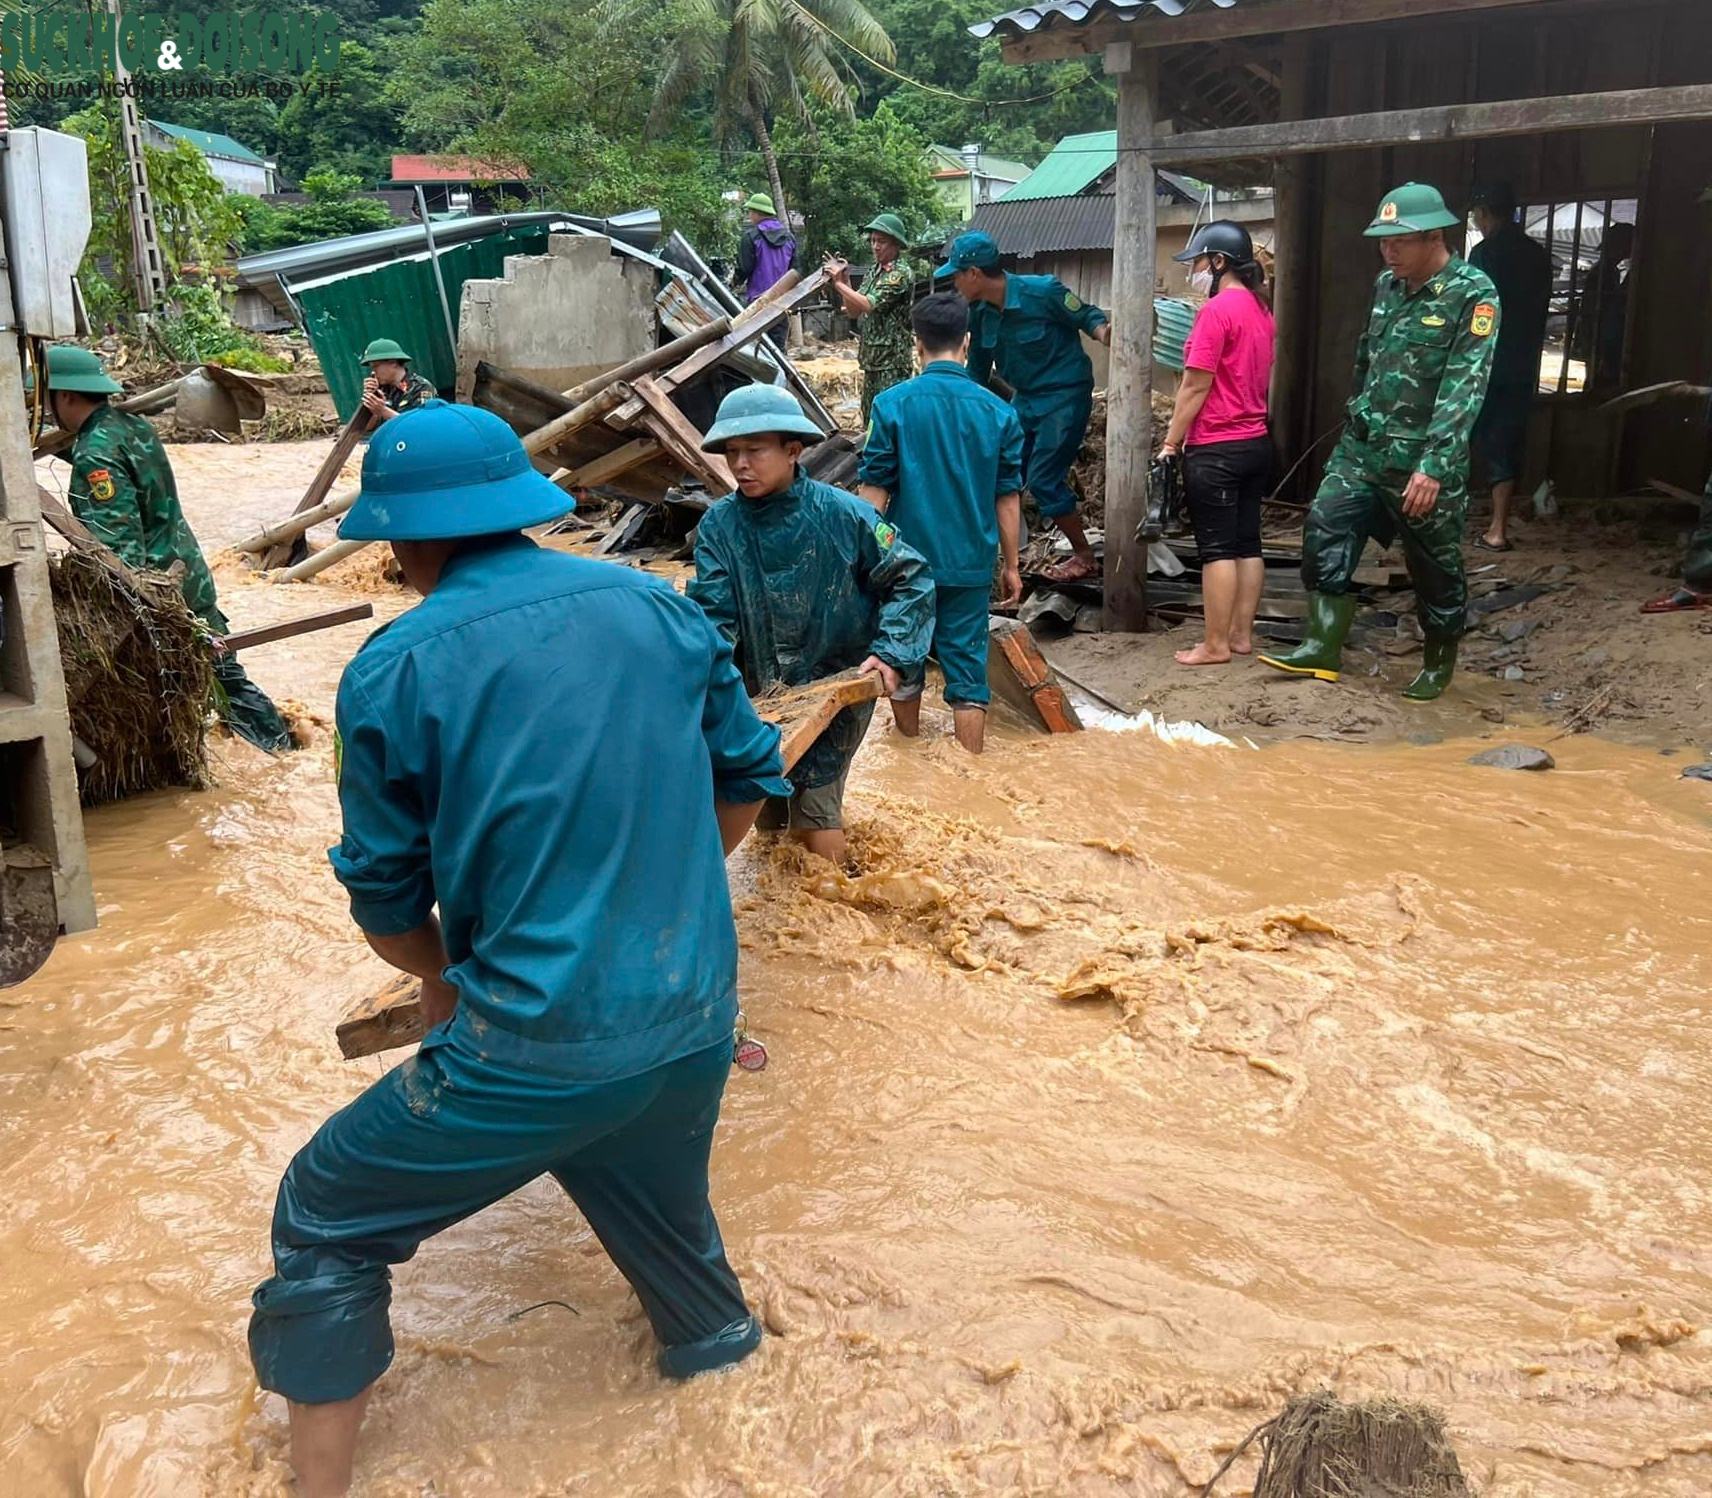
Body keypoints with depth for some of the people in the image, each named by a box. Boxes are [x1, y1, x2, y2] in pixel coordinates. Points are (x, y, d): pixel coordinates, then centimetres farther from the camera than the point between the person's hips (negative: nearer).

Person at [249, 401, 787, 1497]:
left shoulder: (393, 670, -9)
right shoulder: (658, 607, 2)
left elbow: (387, 895, 0)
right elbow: (748, 778, 11)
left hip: (542, 1047, -5)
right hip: (698, 1023, 5)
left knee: (326, 1222, 17)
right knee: (659, 1210, 32)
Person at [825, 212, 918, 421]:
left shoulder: (901, 273, -11)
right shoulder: (874, 272, 15)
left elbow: (869, 305, -20)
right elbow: (853, 311, 14)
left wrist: (839, 283, -14)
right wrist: (845, 280, 0)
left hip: (892, 360, -9)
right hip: (872, 358, 9)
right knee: (870, 418, 13)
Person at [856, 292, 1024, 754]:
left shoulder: (892, 404, -9)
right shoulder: (997, 412, -3)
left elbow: (874, 491, -7)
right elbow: (1008, 499, 1)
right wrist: (1011, 566, 12)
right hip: (970, 564, 1)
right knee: (967, 668, 6)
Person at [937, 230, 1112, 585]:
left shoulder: (1042, 291, -20)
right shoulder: (980, 313, -1)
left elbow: (1087, 316, -10)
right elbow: (977, 370, 12)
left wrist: (1104, 333, -32)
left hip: (1065, 395, -7)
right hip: (1026, 398, 7)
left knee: (1043, 479, -10)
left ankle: (1085, 558, 5)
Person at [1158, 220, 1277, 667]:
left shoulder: (1217, 310, -15)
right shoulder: (1261, 309, 12)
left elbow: (1196, 386, -16)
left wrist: (1170, 442, -11)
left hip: (1216, 448, -9)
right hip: (1256, 442, 9)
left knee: (1217, 548, -4)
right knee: (1247, 542, 11)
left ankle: (1216, 645, 0)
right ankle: (1241, 635, 17)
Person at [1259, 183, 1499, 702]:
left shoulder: (1473, 295, -13)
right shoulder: (1386, 285, 8)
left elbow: (1463, 390, -20)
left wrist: (1433, 467, -26)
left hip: (1423, 461, -6)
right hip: (1362, 447, 6)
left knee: (1435, 567, 6)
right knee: (1325, 532, -4)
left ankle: (1439, 665, 23)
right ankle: (1323, 649, 2)